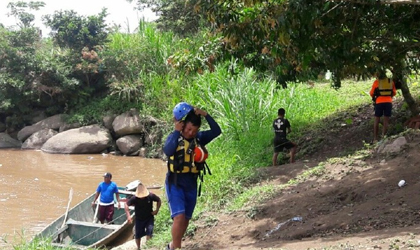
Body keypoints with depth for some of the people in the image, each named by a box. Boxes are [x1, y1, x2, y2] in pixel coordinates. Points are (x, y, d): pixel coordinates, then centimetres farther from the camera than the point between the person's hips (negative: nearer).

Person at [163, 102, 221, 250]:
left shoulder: (199, 138, -1)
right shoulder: (174, 137, -10)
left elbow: (217, 131, -12)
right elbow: (167, 151, -31)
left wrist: (205, 115, -18)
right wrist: (177, 131, -25)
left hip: (191, 185, 5)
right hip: (175, 184, -5)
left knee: (186, 220, 15)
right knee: (179, 217, -20)